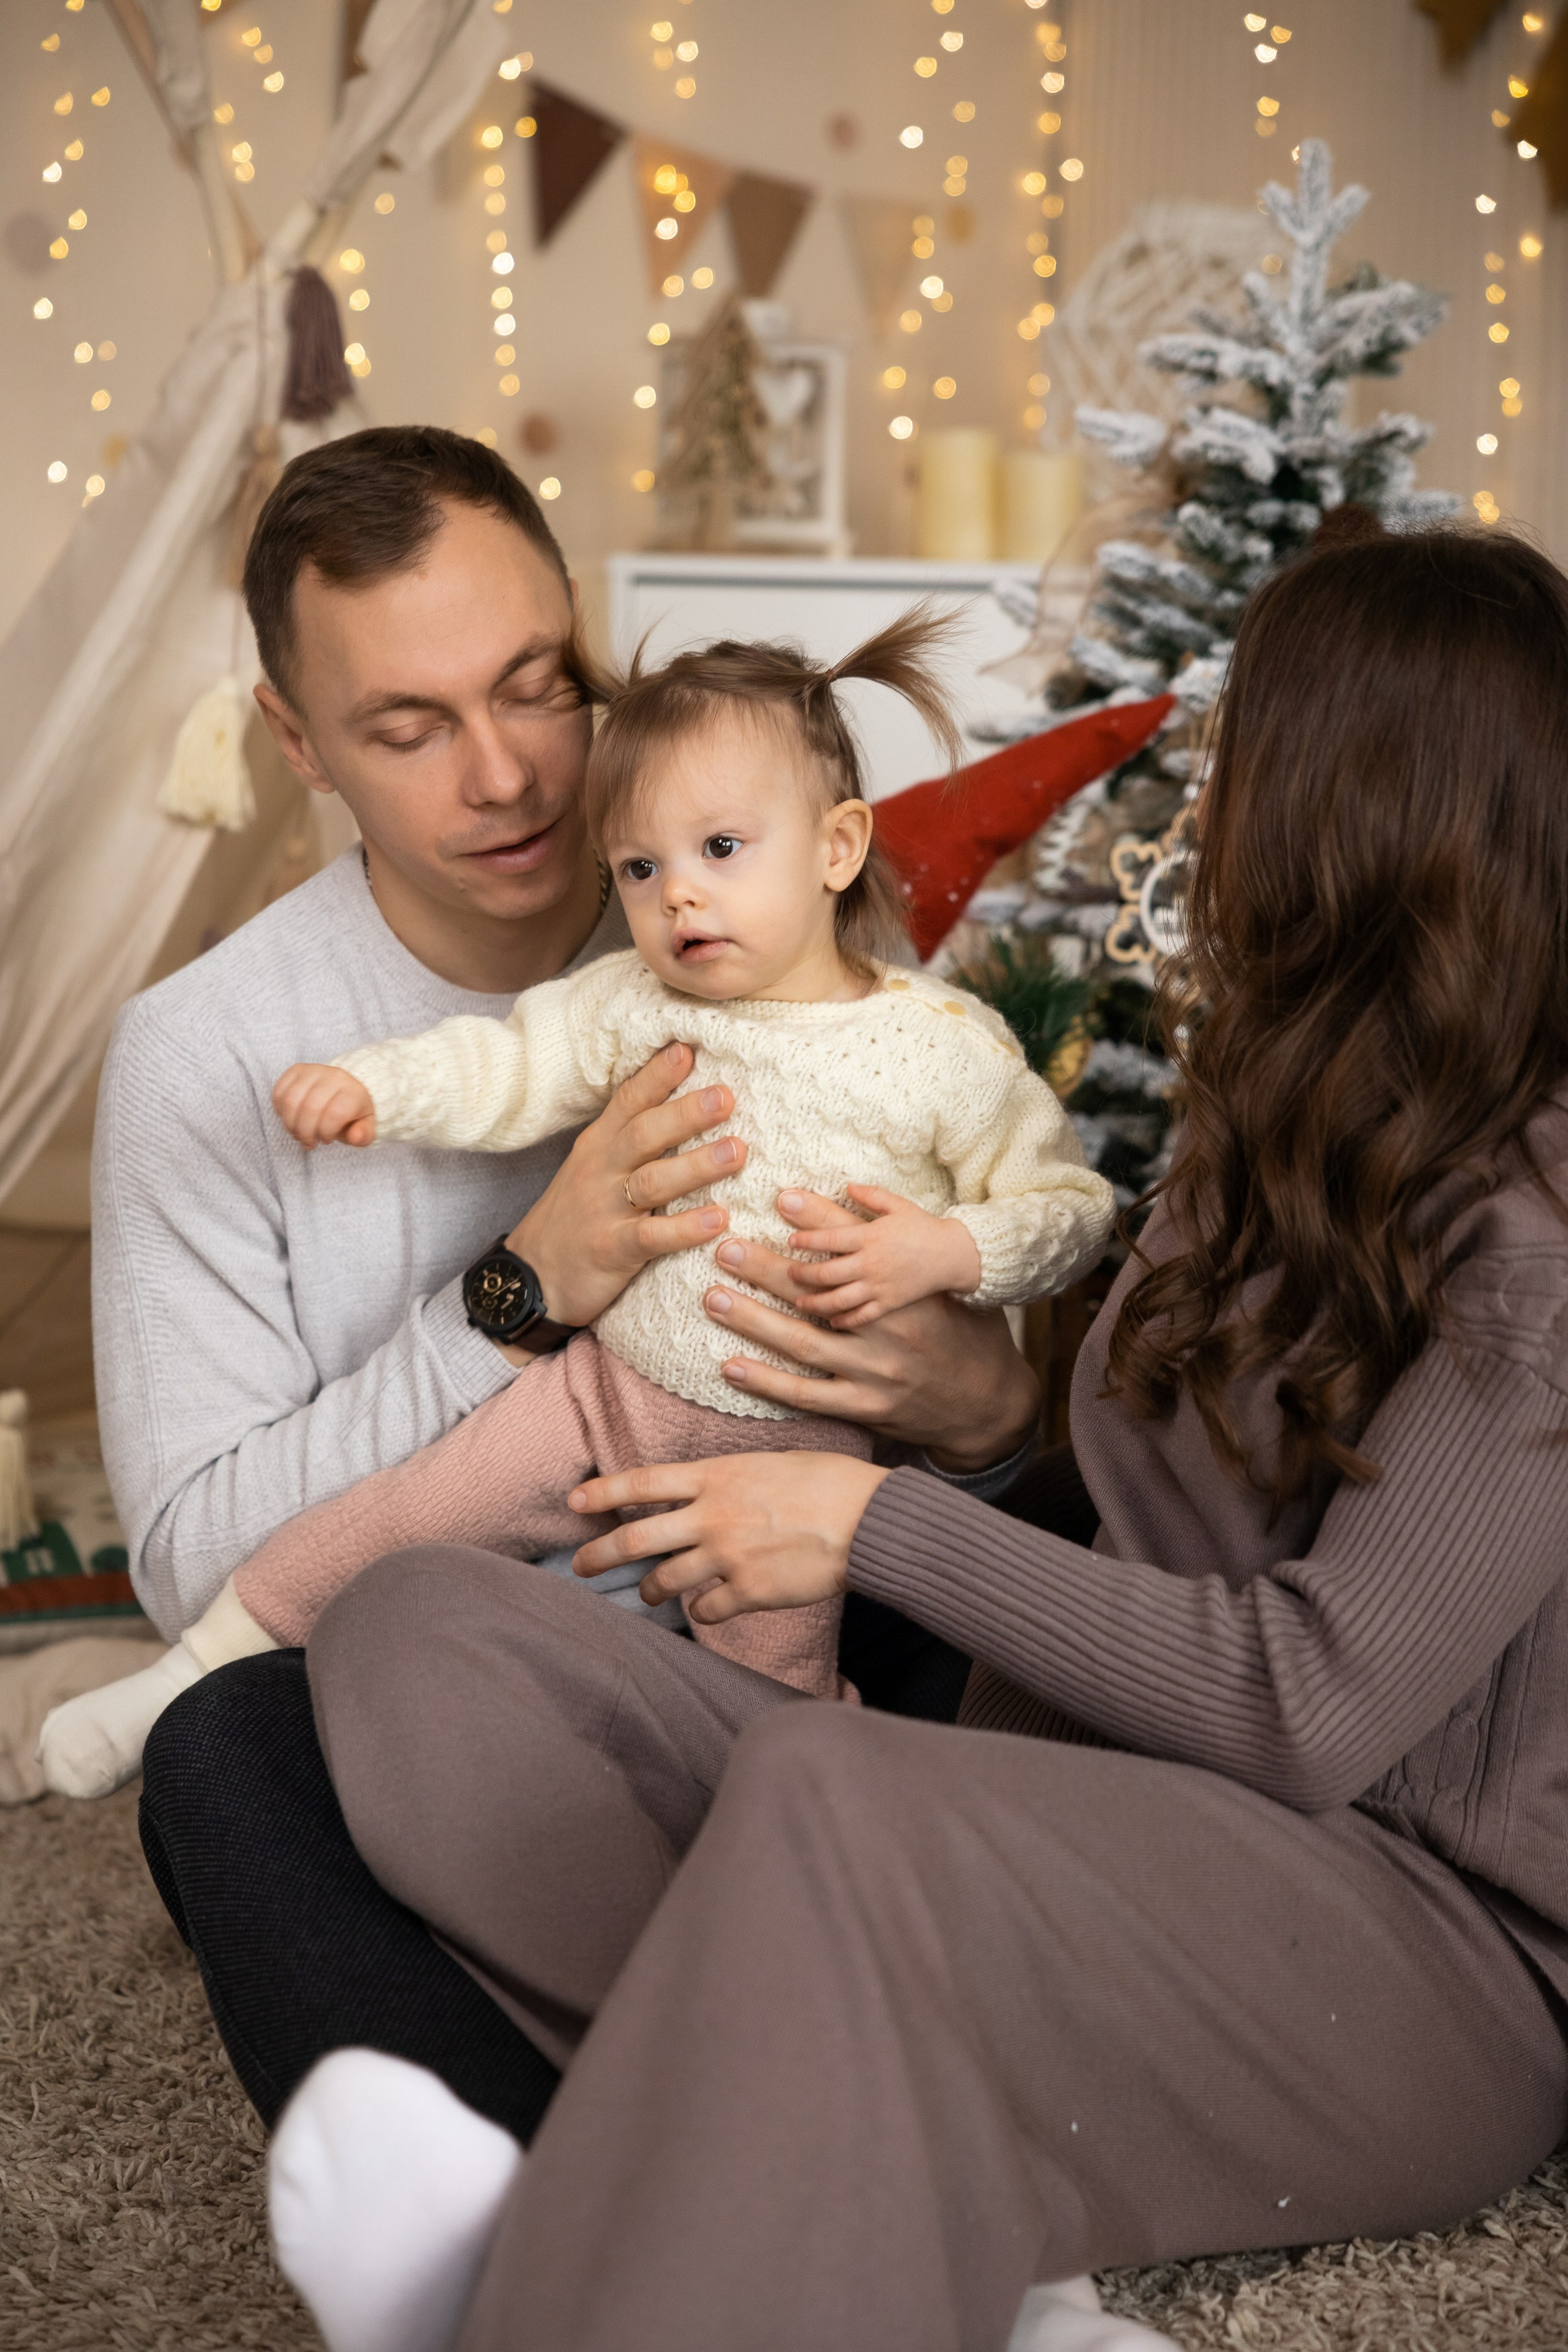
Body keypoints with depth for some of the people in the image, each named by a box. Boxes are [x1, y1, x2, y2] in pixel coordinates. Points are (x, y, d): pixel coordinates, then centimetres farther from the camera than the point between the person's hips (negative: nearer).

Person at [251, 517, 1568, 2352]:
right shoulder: (1294, 1131, 16)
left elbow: (1316, 1703, -17)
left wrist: (884, 1530, -12)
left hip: (1421, 1936, -8)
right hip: (1100, 1811, 8)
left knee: (829, 1789, -40)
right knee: (417, 1622, -12)